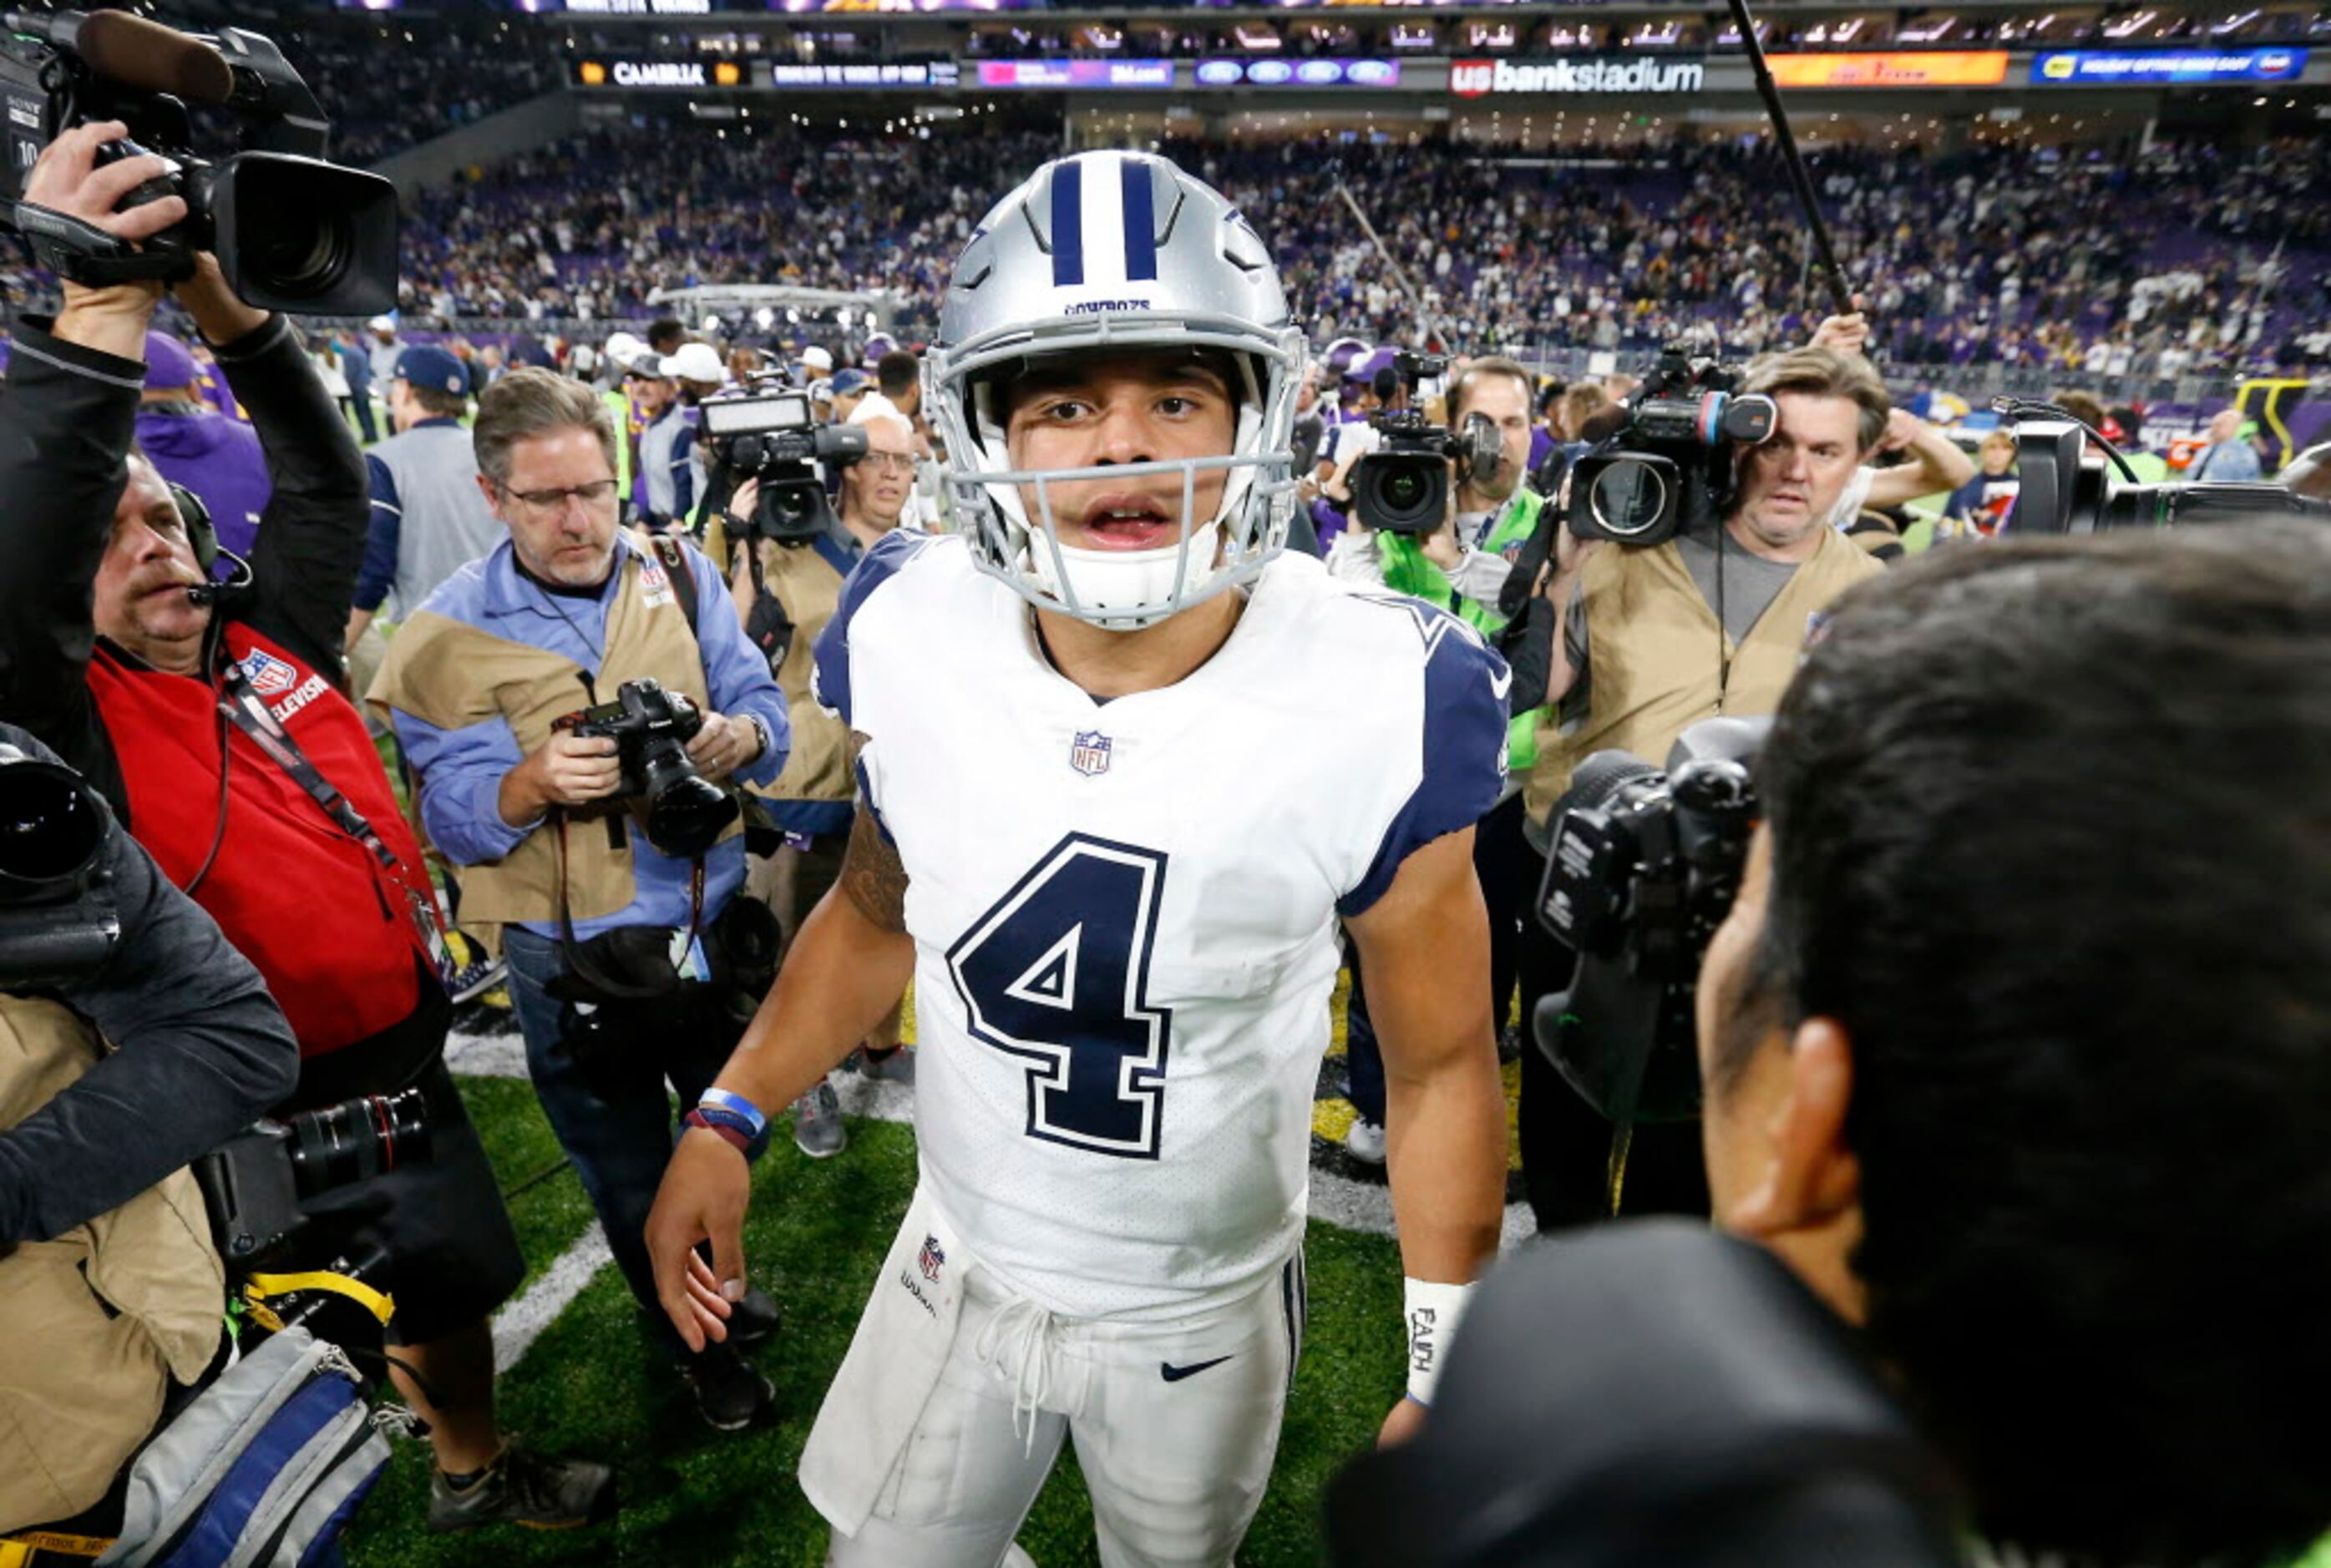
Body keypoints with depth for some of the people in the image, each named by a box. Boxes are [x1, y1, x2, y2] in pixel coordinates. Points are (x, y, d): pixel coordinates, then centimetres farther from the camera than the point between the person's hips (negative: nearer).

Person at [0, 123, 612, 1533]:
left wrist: (233, 316, -10)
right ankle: (471, 1479, 38)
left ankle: (485, 1467, 48)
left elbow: (326, 483, 4)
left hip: (409, 1057, 7)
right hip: (281, 1113, -6)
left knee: (458, 1272, 24)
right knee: (426, 1289, 11)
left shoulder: (270, 638, 3)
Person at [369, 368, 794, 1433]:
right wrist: (535, 782, -33)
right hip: (572, 957, -3)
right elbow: (452, 815, -12)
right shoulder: (448, 636, -10)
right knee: (629, 1175, 17)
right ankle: (691, 1343, 45)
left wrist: (738, 735, -27)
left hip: (711, 917, 3)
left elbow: (762, 703, -4)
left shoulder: (682, 576, -2)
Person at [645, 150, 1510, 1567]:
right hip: (960, 1266, 3)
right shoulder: (909, 639, -18)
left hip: (1204, 1318, -2)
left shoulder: (1377, 705, -25)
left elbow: (1440, 1068, -13)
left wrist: (1452, 1383, -12)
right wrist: (728, 1122, -3)